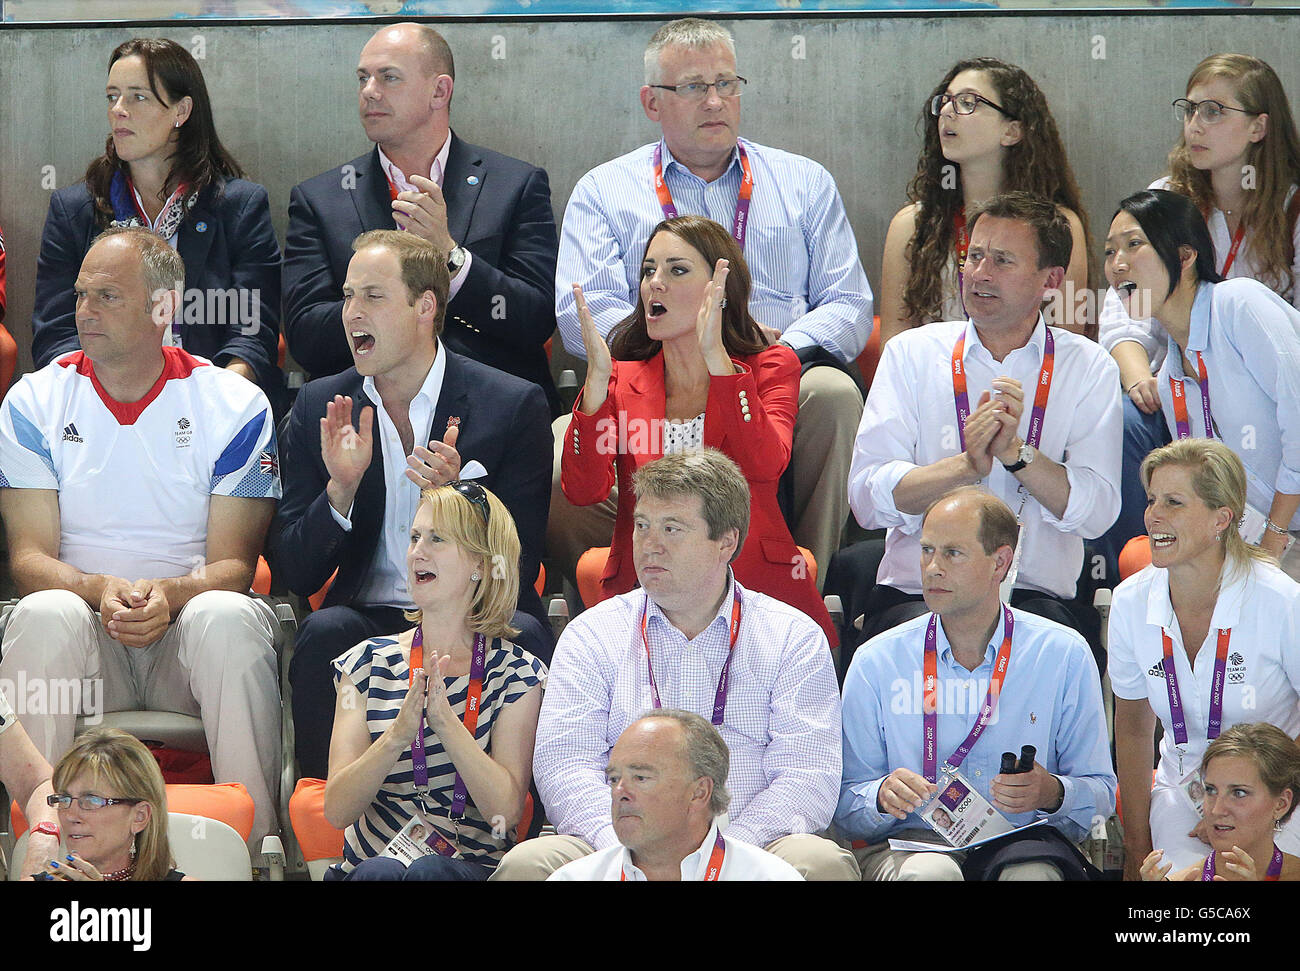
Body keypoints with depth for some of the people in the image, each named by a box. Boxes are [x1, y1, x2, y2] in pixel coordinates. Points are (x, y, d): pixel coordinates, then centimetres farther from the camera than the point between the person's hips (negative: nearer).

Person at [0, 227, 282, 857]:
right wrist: (98, 589, -23)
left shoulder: (236, 407, 2)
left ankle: (255, 843, -30)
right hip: (85, 638, 1)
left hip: (186, 624, -1)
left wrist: (168, 594, -25)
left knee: (227, 619, -34)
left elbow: (233, 563, -2)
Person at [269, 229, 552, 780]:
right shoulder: (319, 408, 8)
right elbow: (294, 575, 4)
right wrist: (340, 489, -14)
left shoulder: (514, 405, 1)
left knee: (522, 635, -33)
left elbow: (520, 566, -2)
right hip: (369, 619, 2)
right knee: (325, 632, -30)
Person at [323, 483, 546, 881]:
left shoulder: (515, 672, 4)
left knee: (431, 871, -35)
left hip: (473, 866, -1)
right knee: (380, 871, -34)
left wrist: (446, 722, -19)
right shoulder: (367, 664, 8)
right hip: (371, 859, 1)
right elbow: (337, 811, -2)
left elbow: (507, 810, -7)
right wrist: (398, 733, -19)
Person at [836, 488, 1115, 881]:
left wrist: (1053, 793, -17)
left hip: (1021, 840, 0)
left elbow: (1100, 795, 5)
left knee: (1033, 874, -36)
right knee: (930, 872, -36)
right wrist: (882, 797, -18)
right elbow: (845, 808, 5)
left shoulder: (1064, 655, 5)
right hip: (910, 843, 0)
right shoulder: (875, 663, 5)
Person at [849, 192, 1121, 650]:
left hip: (1037, 598, 1)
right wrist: (966, 465, -16)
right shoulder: (911, 353, 9)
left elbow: (1097, 512, -4)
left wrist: (1016, 453, -17)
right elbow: (867, 496, -3)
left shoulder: (1088, 367, 9)